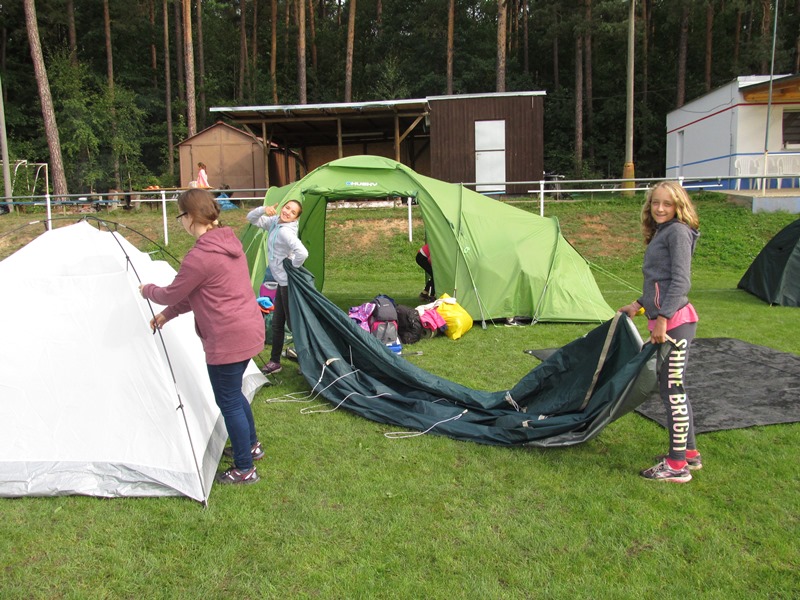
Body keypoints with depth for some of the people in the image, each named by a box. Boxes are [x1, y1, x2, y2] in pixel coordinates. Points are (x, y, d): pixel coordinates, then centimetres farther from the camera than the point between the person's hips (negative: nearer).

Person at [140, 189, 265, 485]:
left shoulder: (200, 256, -21)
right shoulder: (230, 243, 9)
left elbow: (172, 294, -7)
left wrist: (148, 290, 14)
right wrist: (167, 315, 19)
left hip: (227, 340, -10)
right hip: (251, 330, 10)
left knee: (228, 402, 6)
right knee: (234, 393, 26)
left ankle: (244, 469, 20)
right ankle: (252, 446, 43)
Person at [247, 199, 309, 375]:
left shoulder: (285, 231, -23)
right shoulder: (274, 222, 4)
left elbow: (302, 253, -38)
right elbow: (251, 218, 13)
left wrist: (293, 267, -19)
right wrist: (263, 209, -8)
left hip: (289, 282, -9)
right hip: (282, 281, 9)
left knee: (292, 322, -2)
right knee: (277, 323, 16)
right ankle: (275, 362, 28)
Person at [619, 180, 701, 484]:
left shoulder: (678, 232, -8)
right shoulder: (659, 234, 20)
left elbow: (681, 281, -17)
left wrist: (663, 317, -21)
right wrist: (639, 304, 23)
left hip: (675, 322, -10)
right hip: (663, 320, 10)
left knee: (672, 390, -5)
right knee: (673, 389, 17)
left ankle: (677, 466, 3)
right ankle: (689, 452, 29)